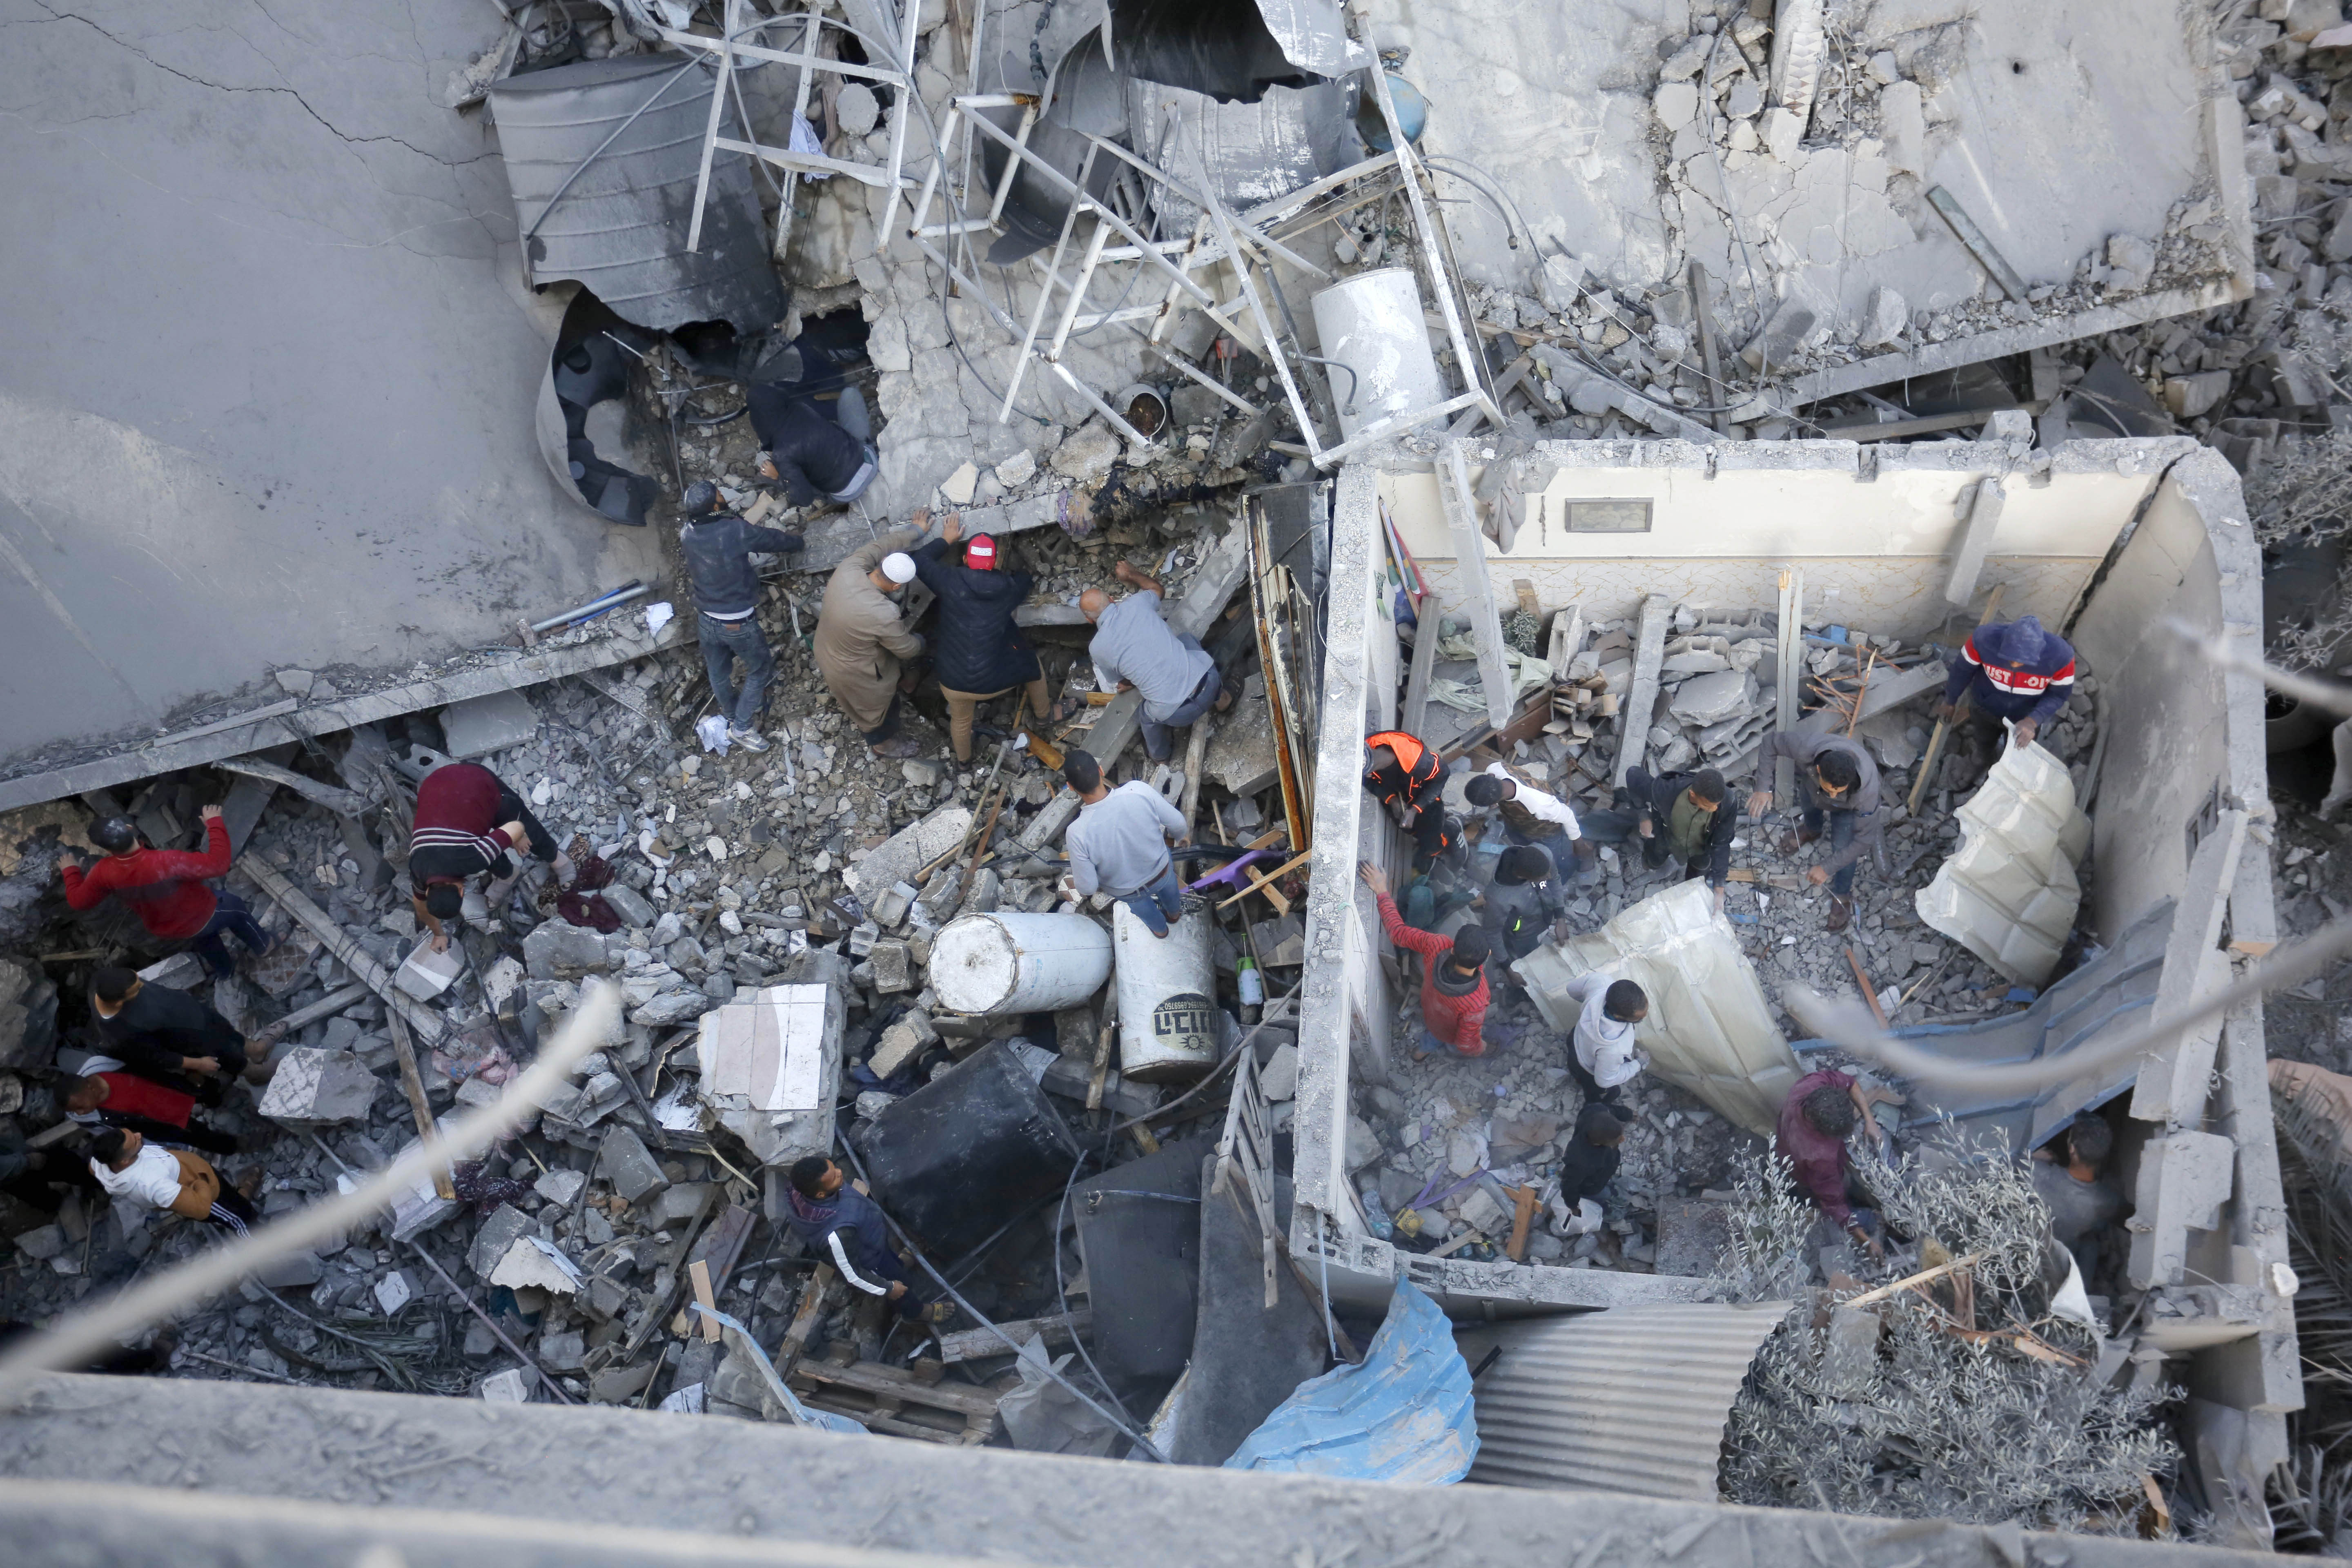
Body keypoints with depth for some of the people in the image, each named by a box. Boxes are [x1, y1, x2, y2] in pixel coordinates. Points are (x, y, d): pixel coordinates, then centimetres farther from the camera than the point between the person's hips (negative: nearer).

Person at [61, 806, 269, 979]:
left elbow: (77, 901, -9)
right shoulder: (166, 862, -44)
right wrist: (214, 823, -29)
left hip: (166, 931, 4)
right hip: (201, 916, -4)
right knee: (235, 907, 29)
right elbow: (218, 864, -40)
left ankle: (220, 968, 64)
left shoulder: (104, 873, -27)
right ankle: (261, 946, 53)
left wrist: (71, 871, 10)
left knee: (203, 939, 38)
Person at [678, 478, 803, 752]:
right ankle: (742, 727, 19)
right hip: (739, 624, -6)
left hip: (706, 621, 6)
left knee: (719, 675, 25)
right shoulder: (735, 531, -27)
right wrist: (795, 541, 11)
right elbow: (772, 540, -11)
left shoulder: (687, 535, -10)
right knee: (760, 670, 18)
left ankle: (732, 717, 47)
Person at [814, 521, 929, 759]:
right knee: (877, 709, 26)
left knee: (858, 702, 35)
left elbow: (885, 544, -8)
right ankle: (884, 744, 54)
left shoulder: (849, 568, -27)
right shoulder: (883, 615, -42)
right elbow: (907, 649, -22)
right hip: (854, 674, -6)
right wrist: (921, 643, 2)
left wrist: (917, 531, 8)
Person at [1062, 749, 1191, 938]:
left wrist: (1079, 887, -1)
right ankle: (1174, 912, 72)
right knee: (1168, 889, 39)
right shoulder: (1139, 791, -36)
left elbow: (1087, 887, -25)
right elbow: (1178, 823, -19)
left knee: (1142, 906, 37)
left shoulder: (1077, 833, -39)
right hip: (1161, 871, 1)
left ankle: (1159, 928, 69)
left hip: (1125, 891, -1)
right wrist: (1181, 836, 6)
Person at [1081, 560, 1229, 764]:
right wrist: (1131, 574, 44)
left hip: (1177, 713, -3)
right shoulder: (1136, 604, 2)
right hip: (1208, 679, 3)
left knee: (1149, 715, 34)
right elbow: (1156, 588, 29)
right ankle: (1222, 699, 46)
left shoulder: (1097, 648, -2)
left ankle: (1160, 755, 61)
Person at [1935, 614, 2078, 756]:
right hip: (1985, 707, 0)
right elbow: (1963, 669, -16)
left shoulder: (2060, 654, -39)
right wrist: (1950, 701, 1)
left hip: (2028, 717, 0)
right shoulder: (1985, 638, -38)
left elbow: (2059, 695, -19)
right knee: (1984, 746, 32)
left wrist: (2033, 721, -36)